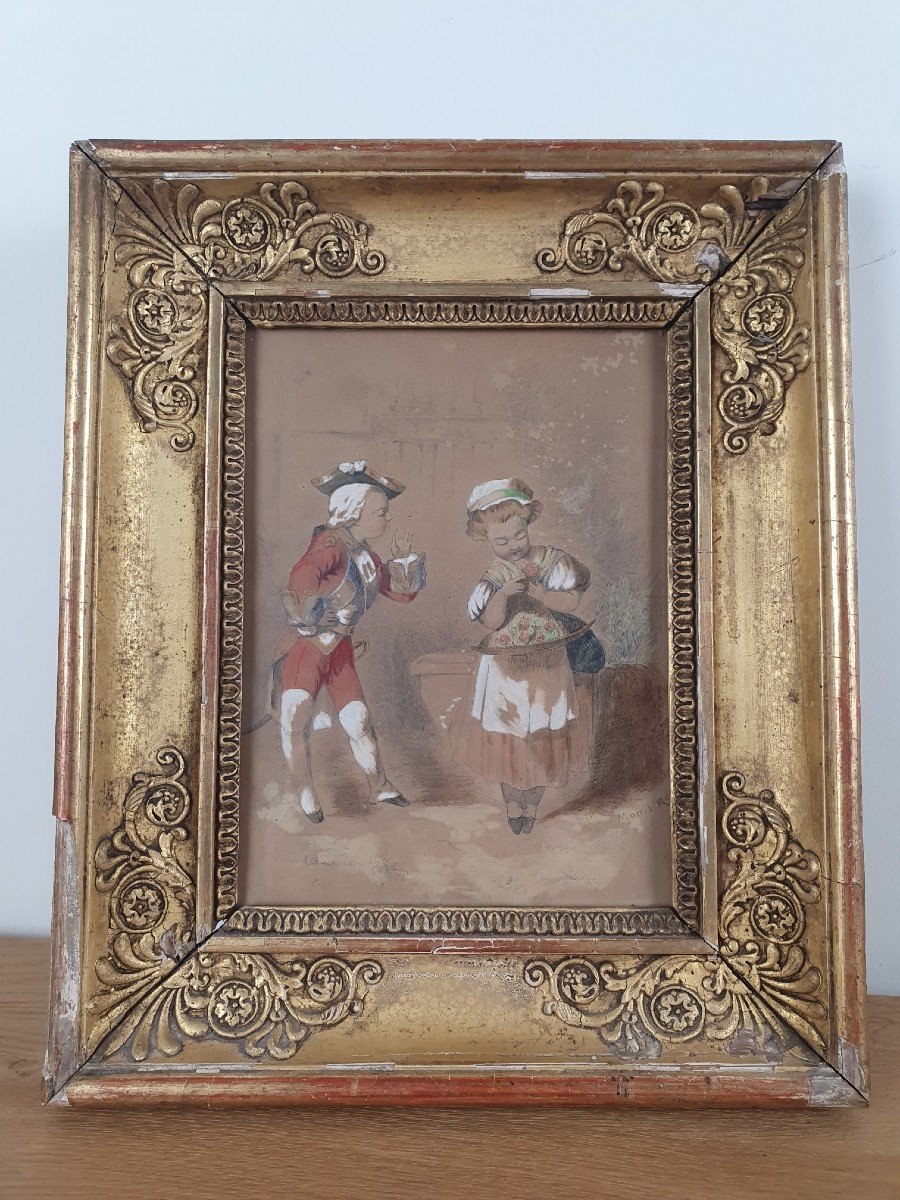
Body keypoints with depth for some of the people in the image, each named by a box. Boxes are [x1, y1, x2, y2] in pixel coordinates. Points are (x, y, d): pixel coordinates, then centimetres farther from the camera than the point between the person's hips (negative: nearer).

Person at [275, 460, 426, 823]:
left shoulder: (367, 556, 8)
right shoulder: (331, 542, -18)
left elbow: (403, 592, 18)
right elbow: (303, 575, -37)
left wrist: (405, 558, 5)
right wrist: (307, 620, -30)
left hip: (340, 650, 7)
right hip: (305, 647, -6)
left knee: (359, 720, 8)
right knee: (296, 720, -10)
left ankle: (379, 787, 24)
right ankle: (306, 796, 6)